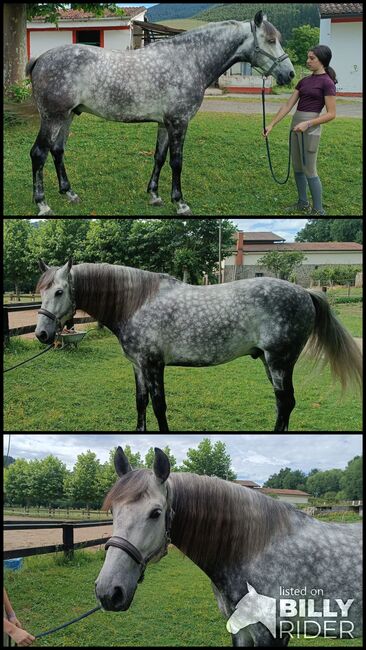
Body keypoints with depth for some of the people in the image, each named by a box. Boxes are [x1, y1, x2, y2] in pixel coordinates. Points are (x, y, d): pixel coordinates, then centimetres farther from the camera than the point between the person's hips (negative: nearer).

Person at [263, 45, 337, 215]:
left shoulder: (327, 83, -11)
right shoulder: (305, 81, 11)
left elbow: (331, 114, -14)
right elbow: (288, 105, 10)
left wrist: (307, 123, -23)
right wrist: (271, 125, 5)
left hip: (310, 128, -8)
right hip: (296, 125, 8)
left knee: (309, 170, -4)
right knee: (297, 168, 15)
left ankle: (318, 210, 5)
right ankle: (303, 203, 29)